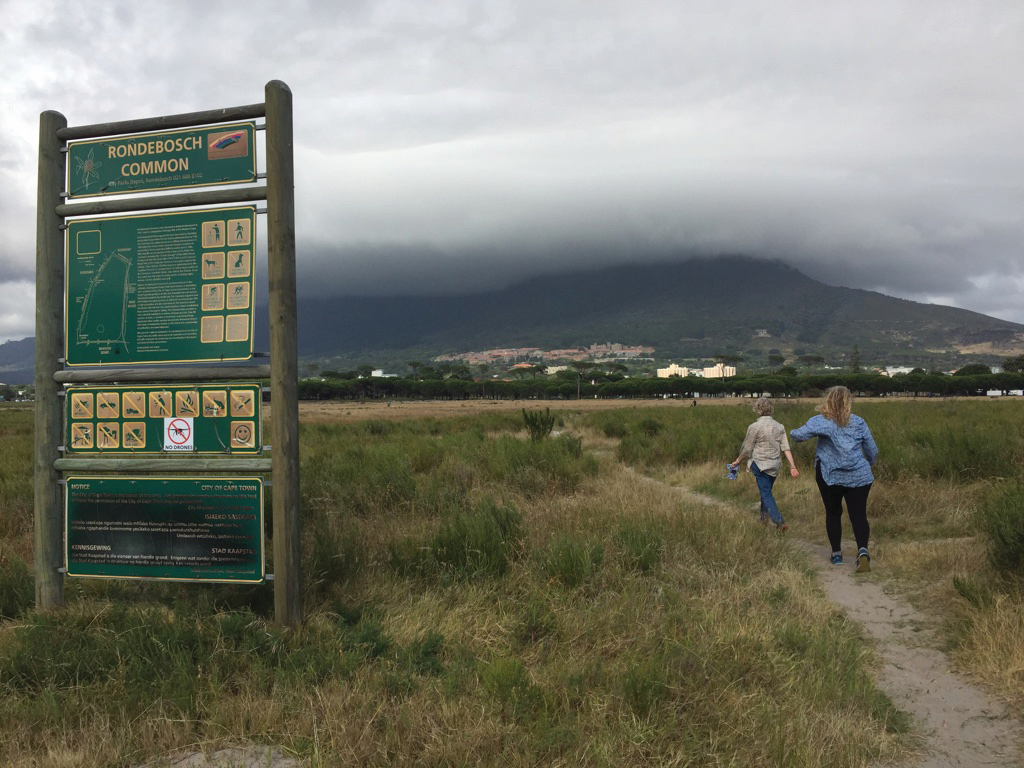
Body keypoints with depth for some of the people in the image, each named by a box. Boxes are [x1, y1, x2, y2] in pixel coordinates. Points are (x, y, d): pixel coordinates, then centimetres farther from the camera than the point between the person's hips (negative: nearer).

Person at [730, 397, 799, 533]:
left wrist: (737, 461, 9)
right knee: (766, 490, 21)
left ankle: (779, 522, -15)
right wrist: (792, 466, -2)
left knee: (766, 494, -3)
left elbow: (746, 449, -6)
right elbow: (786, 448, -2)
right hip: (775, 465, 6)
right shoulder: (779, 426, 3)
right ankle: (764, 517, 31)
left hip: (760, 464, -6)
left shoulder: (754, 427, -12)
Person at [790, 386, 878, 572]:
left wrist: (794, 433, 3)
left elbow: (799, 434, -21)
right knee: (859, 515, 1)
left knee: (833, 513, 15)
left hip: (830, 476, -1)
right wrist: (870, 463, 31)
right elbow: (872, 450, 10)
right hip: (859, 476, 1)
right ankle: (863, 550, -22)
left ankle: (836, 553, 19)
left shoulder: (821, 421, -7)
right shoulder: (859, 423, 3)